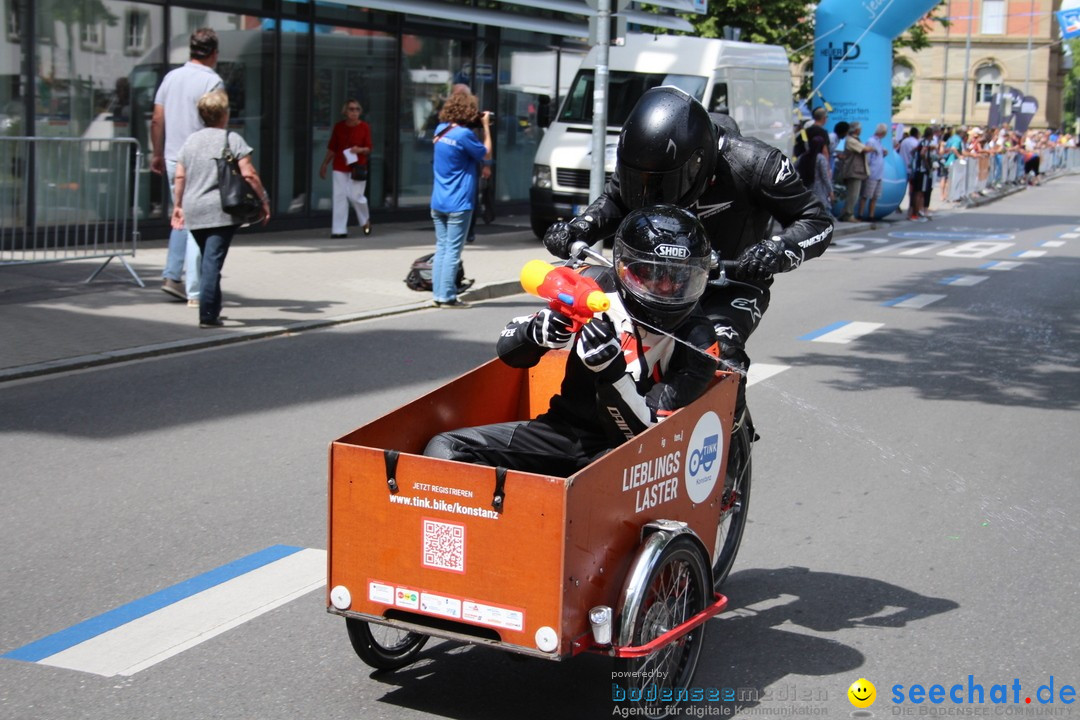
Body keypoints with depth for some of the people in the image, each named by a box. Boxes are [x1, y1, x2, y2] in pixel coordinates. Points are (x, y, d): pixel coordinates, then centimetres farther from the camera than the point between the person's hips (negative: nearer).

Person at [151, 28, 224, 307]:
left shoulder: (171, 77, 9)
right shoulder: (212, 81, -10)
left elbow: (157, 120, 11)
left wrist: (157, 153, 20)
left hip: (173, 159, 6)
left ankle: (171, 276, 18)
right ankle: (195, 291, -1)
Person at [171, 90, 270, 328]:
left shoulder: (191, 140, 13)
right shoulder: (232, 139, -3)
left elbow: (180, 176, 12)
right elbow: (248, 174, -10)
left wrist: (177, 205, 20)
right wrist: (264, 200, -2)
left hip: (193, 211, 5)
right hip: (221, 211, -5)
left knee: (207, 259, 19)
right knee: (213, 261, -7)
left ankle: (213, 309, 28)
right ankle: (208, 315, -10)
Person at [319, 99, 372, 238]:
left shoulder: (364, 127, -3)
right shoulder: (338, 126, 3)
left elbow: (369, 149, 0)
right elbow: (332, 148, 12)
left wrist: (360, 150, -22)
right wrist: (324, 165, 13)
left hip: (357, 168, -2)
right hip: (340, 168, 2)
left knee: (355, 196, -6)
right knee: (339, 197, -2)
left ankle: (366, 220, 23)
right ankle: (339, 230, 1)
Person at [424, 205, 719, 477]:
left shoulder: (696, 340, -11)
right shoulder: (598, 287, -3)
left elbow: (650, 432, -17)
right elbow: (509, 351, 3)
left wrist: (611, 368, -33)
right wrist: (538, 332, -21)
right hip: (566, 428, 4)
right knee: (446, 448, -12)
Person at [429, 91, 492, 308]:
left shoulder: (441, 129, 7)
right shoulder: (464, 134, -16)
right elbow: (486, 154, -3)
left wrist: (481, 126, 10)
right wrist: (486, 127, 4)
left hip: (438, 203, 7)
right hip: (458, 205, -7)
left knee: (441, 248, 12)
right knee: (453, 250, -4)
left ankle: (438, 294, 12)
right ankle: (447, 296, -3)